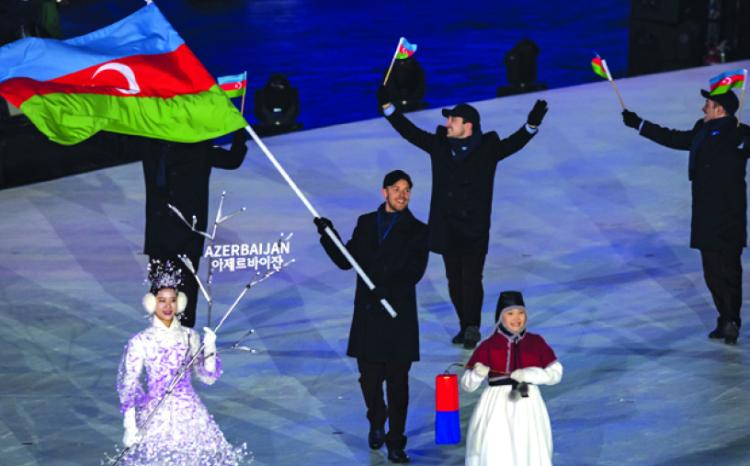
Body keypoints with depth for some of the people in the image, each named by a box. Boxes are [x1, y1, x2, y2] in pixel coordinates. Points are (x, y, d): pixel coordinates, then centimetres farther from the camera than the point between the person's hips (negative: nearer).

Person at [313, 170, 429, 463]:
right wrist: (327, 235, -2)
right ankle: (376, 423, 33)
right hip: (367, 314, 2)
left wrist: (388, 287, -24)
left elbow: (415, 271, -9)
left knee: (397, 381, -1)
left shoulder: (416, 230, 2)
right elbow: (345, 261, 11)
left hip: (399, 314, -2)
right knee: (369, 376, 6)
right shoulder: (366, 223, 12)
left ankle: (395, 442, 6)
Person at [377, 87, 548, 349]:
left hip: (475, 229, -4)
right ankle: (466, 327, 19)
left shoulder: (488, 148, -3)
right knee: (454, 280, 9)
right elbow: (410, 132, 9)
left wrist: (532, 124, -25)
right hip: (447, 227, 4)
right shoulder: (440, 145, 5)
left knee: (471, 279, -7)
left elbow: (514, 143, -9)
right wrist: (387, 106, 6)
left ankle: (472, 328, -1)